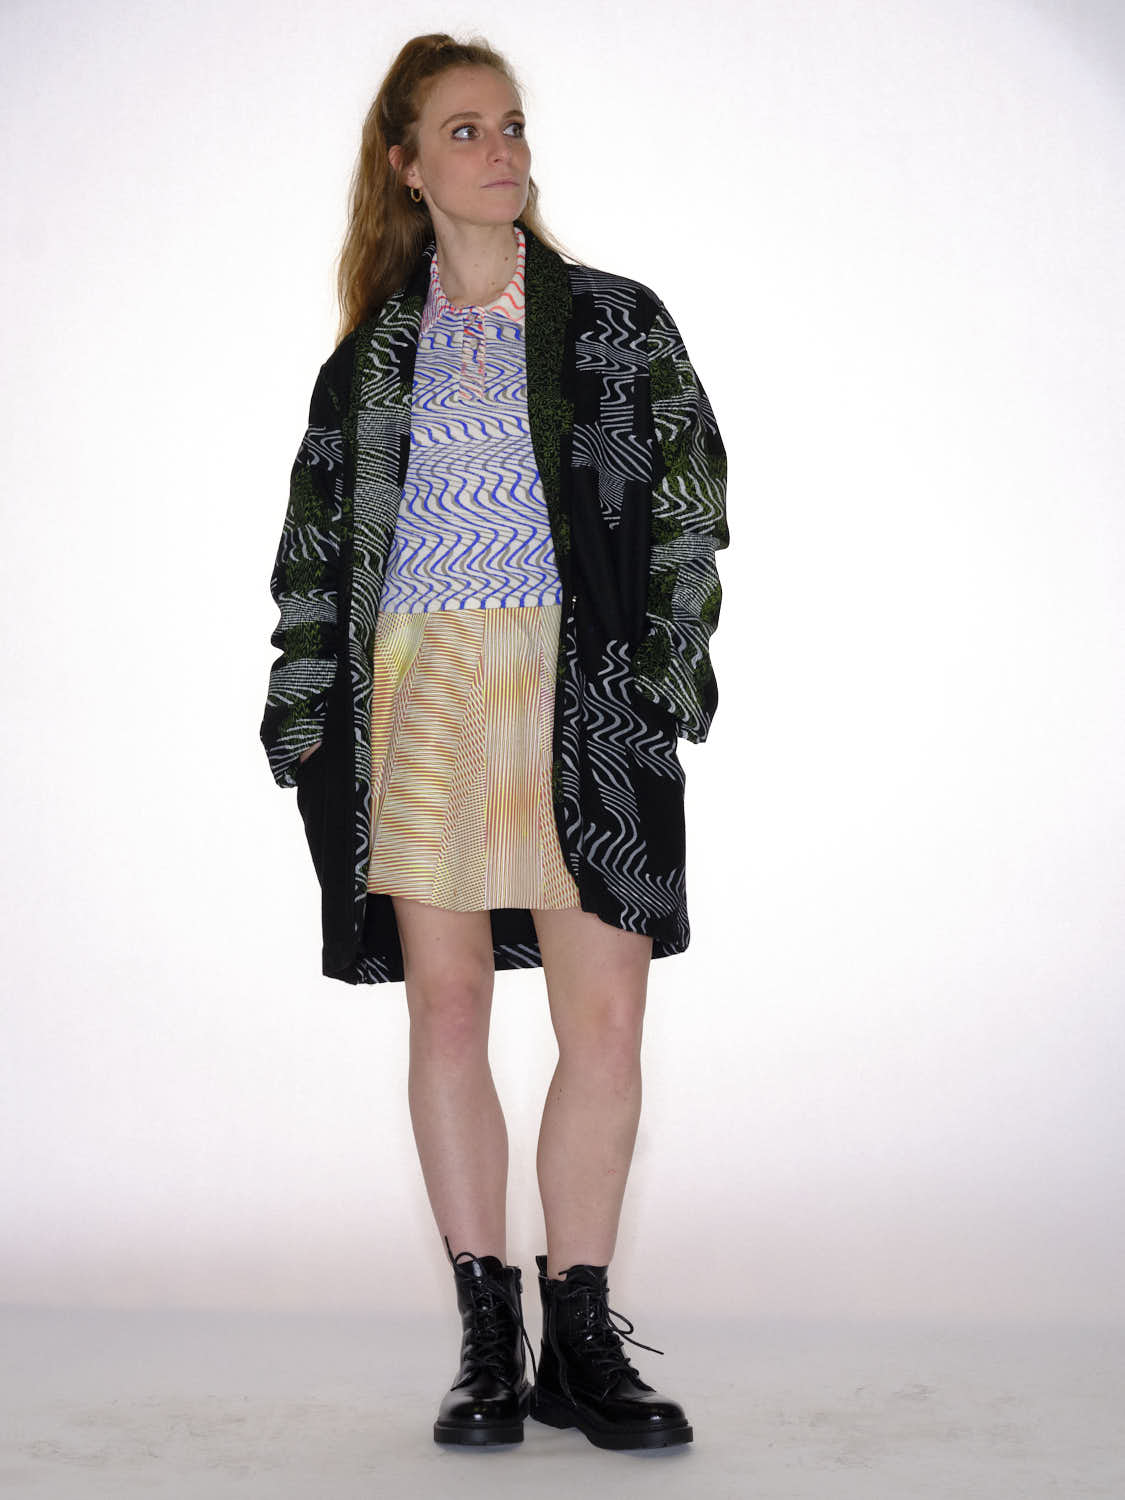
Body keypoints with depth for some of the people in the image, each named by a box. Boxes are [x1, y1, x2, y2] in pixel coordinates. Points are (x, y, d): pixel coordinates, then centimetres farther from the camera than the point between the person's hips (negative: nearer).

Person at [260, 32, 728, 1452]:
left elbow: (684, 513, 5)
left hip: (580, 696, -1)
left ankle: (578, 1341, 7)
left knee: (607, 1014, -6)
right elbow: (318, 545, 15)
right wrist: (308, 717, 8)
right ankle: (487, 1340, 11)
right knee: (446, 1005, 1)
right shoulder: (374, 355, 13)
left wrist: (661, 684, -5)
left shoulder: (616, 322, 9)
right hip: (422, 692, 1)